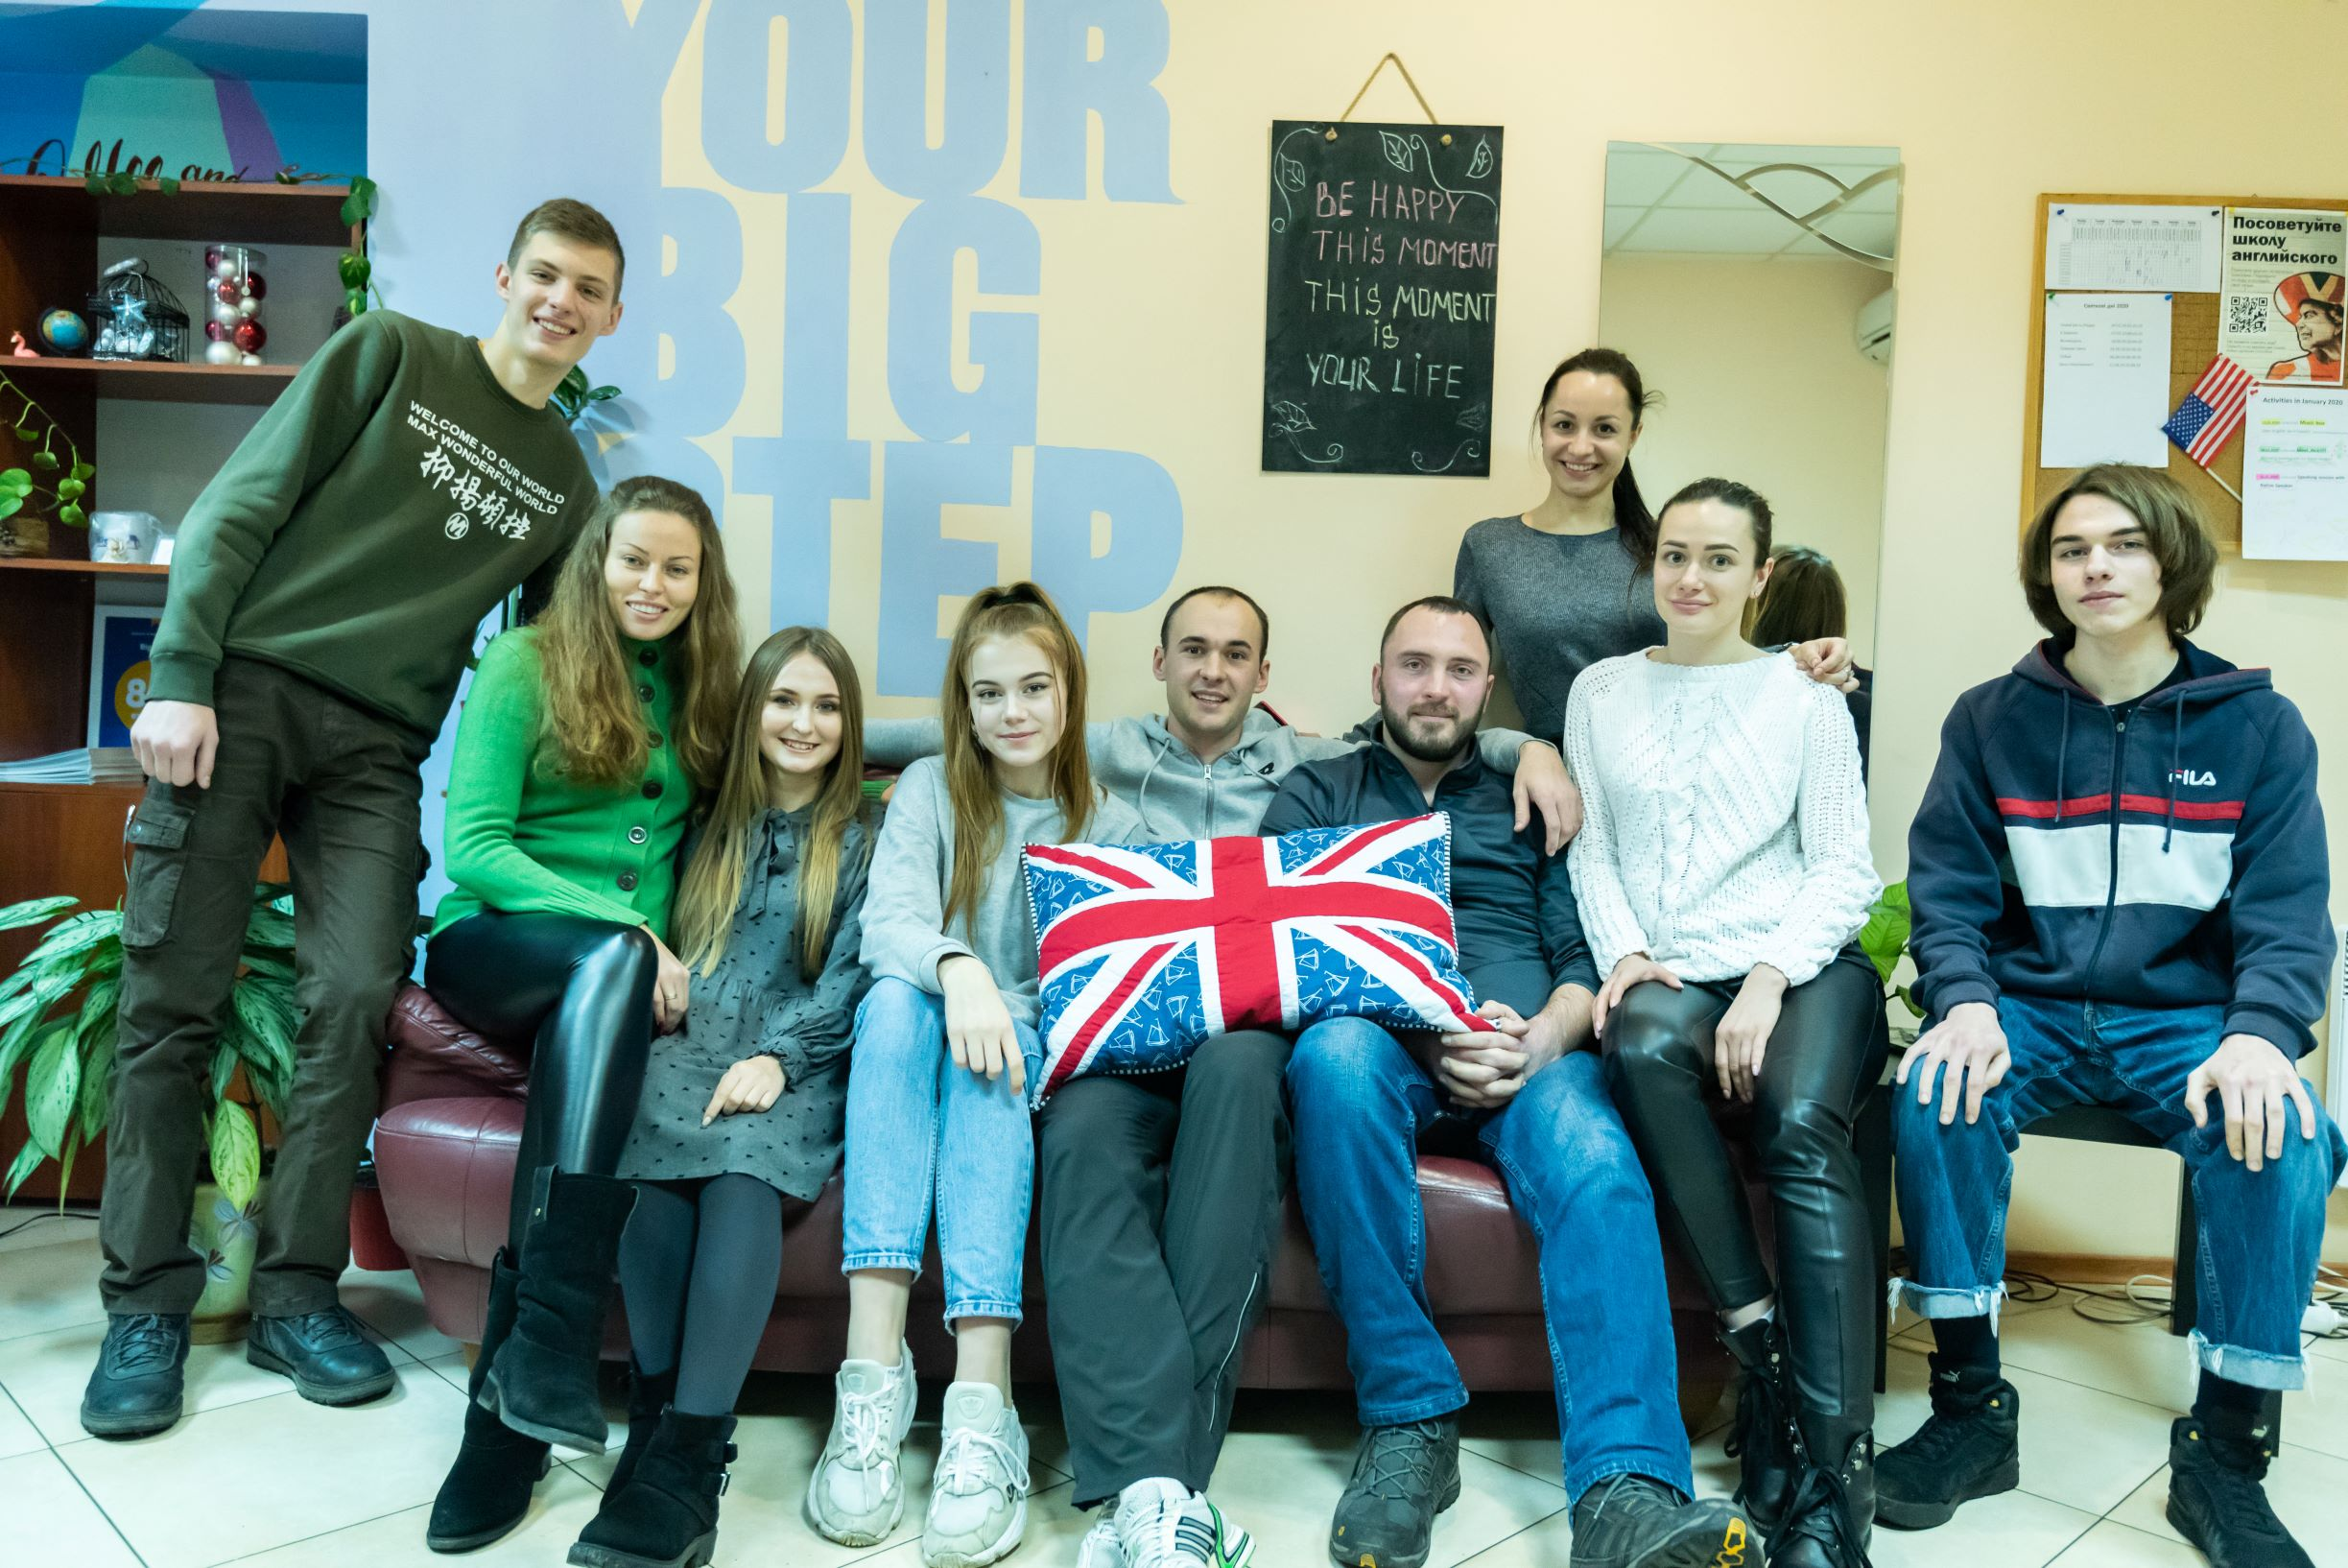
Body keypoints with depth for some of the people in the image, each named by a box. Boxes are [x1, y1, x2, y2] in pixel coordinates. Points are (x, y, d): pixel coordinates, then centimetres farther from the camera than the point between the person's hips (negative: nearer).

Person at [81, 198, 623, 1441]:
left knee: (353, 1001, -8)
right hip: (240, 690, -2)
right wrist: (181, 674, -9)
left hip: (375, 743, 2)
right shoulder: (389, 355, 6)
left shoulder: (564, 485, 15)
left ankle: (297, 1294, 5)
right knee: (172, 999, -2)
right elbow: (242, 504, 0)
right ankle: (147, 1304, 8)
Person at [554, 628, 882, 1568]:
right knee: (662, 1148, -32)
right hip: (690, 1045, 3)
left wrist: (778, 1055, -15)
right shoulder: (711, 826, 23)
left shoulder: (865, 838, 13)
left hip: (803, 1060, -2)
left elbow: (854, 974, 1)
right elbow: (670, 946, 16)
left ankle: (686, 1466, -38)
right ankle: (657, 1416, -28)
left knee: (744, 1168, -34)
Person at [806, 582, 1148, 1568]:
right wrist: (956, 967, -33)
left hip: (1037, 1051, 0)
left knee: (991, 1055, -35)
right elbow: (886, 920, -11)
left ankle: (981, 1405, -47)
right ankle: (874, 1373, -43)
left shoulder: (1110, 824, 9)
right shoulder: (931, 790, 7)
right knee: (895, 995, -33)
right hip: (923, 1047, 1)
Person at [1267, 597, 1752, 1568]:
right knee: (1334, 1055, -37)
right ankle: (1408, 1421, -29)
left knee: (1597, 1168, -33)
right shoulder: (1316, 795, 20)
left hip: (1531, 1049, 1)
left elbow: (1585, 953, 13)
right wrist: (1423, 1027, -13)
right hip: (1381, 1040, -1)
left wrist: (1544, 1040, -11)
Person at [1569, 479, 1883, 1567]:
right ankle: (1758, 1344, -25)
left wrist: (1770, 977, -11)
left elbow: (1843, 868, 5)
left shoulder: (1804, 694, 11)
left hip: (1802, 964, -1)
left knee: (1803, 1125, -32)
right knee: (1641, 1045, -36)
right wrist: (1622, 954, -6)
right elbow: (1592, 851, 13)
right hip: (1668, 974, 1)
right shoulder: (1602, 691, 17)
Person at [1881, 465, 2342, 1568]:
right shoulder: (1992, 720, 5)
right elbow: (1946, 889, 1)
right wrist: (1964, 1001, -19)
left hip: (2187, 1021, 0)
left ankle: (2226, 1456, -12)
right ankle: (1970, 1411, -15)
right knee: (1936, 1093, -31)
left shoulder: (2259, 726, 4)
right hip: (2029, 1012, 0)